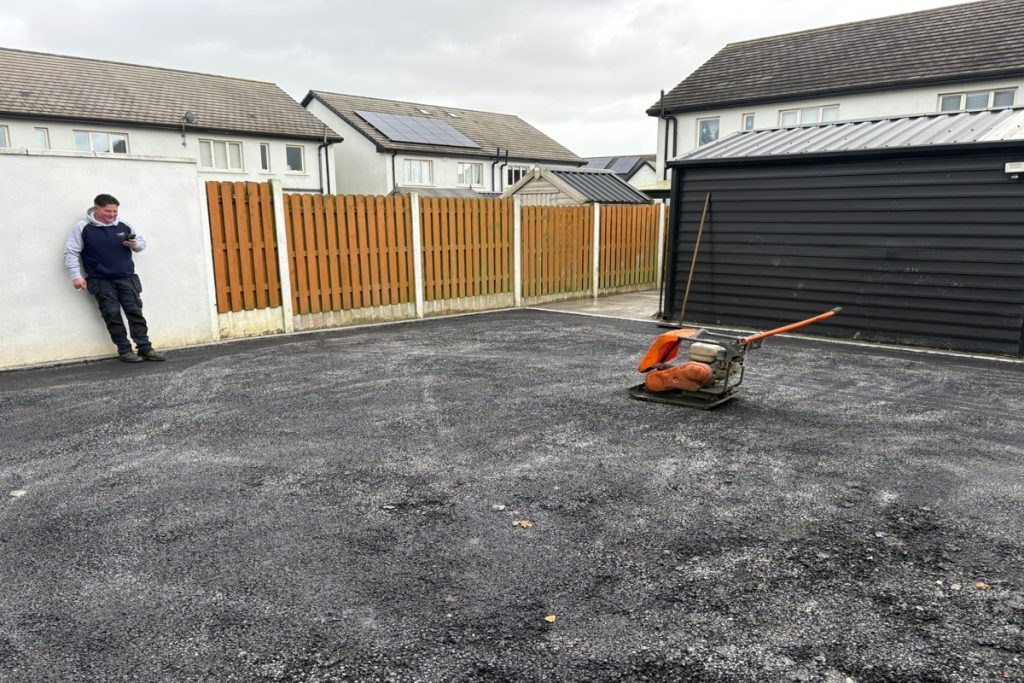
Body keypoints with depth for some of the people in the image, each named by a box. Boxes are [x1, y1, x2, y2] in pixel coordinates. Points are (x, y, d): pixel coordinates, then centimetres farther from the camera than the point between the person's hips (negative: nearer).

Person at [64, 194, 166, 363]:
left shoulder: (124, 226, 6)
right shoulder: (82, 227, -3)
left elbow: (141, 242, 18)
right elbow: (71, 253, -3)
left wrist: (136, 244, -7)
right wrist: (76, 276, -12)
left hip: (127, 278, 3)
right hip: (101, 281, -3)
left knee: (135, 312, 0)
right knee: (113, 315, -3)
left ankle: (145, 348, 2)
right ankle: (124, 350, 2)